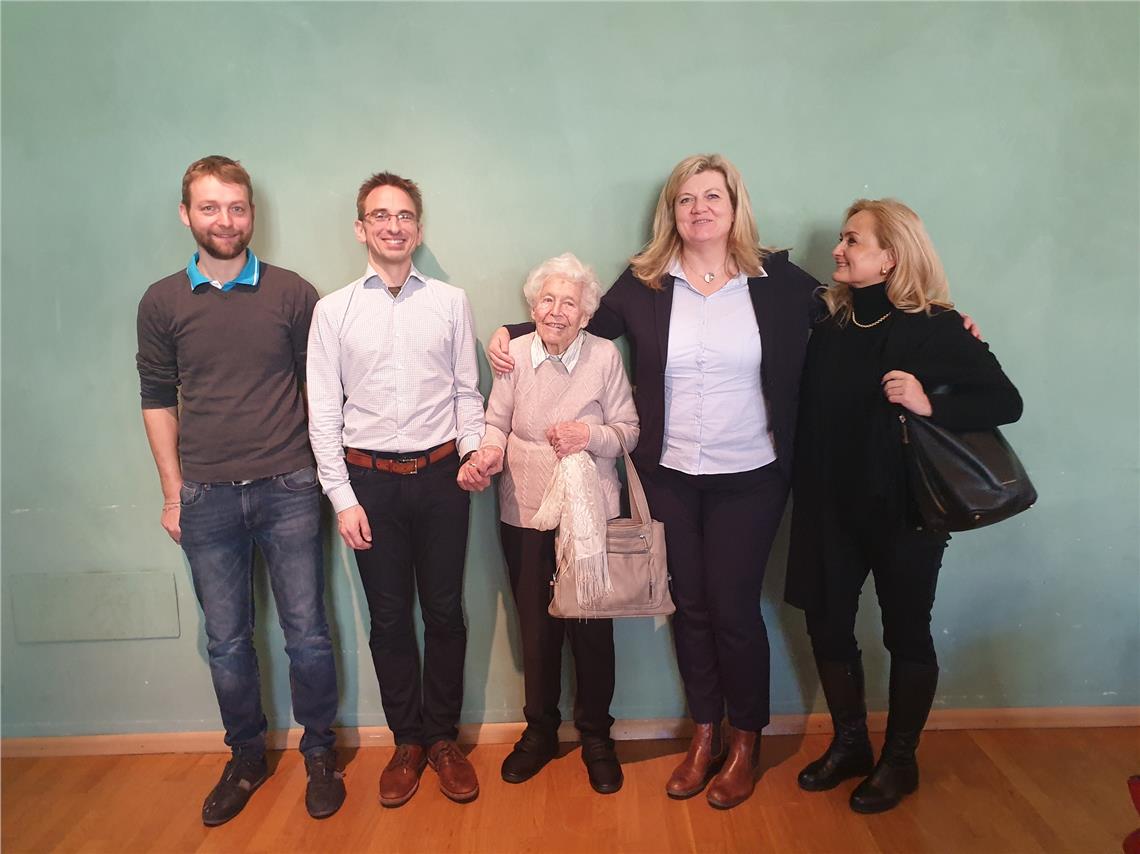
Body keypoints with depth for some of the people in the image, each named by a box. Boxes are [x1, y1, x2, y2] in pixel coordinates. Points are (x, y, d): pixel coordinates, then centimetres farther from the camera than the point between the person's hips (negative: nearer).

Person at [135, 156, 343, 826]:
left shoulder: (293, 294, 0)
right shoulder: (162, 303, 4)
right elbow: (158, 399, 9)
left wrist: (325, 472, 2)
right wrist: (173, 490, 6)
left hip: (288, 490, -1)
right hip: (206, 498, 2)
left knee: (307, 634, 6)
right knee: (227, 643, 13)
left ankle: (320, 753, 27)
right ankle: (248, 757, 33)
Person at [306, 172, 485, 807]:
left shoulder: (451, 303, 3)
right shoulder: (333, 311, 2)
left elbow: (467, 391, 6)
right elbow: (323, 413, 0)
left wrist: (474, 450, -9)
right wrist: (343, 498, -4)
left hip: (441, 475, 0)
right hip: (370, 479, 0)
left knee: (445, 611, 9)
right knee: (389, 617, 11)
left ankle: (444, 737, 28)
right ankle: (408, 741, 29)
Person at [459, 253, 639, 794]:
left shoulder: (605, 356, -5)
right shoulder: (514, 354, -3)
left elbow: (628, 431, -1)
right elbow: (497, 423, 4)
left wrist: (591, 435, -20)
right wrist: (486, 454, -16)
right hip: (525, 513, 1)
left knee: (592, 628, 7)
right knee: (536, 628, 13)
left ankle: (595, 735, 31)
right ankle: (540, 730, 35)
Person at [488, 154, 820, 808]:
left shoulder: (777, 279, -2)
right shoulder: (644, 283, 0)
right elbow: (582, 326, 10)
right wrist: (512, 331, -1)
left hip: (750, 479, -1)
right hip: (670, 478, 2)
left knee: (735, 608, 4)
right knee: (690, 606, 13)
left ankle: (747, 743, 30)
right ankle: (704, 737, 34)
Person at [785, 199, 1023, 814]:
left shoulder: (937, 328, -9)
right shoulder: (830, 323, 3)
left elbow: (1006, 402, -10)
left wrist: (930, 404, -24)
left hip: (904, 507, -4)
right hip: (833, 505, 4)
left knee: (906, 632, 10)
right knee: (826, 621, 10)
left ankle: (899, 760, 31)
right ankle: (849, 745, 33)